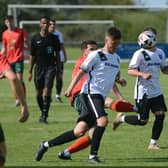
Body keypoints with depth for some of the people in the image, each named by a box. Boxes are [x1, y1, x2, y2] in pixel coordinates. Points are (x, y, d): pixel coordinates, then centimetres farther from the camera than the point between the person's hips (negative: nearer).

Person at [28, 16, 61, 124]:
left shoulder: (54, 38, 3)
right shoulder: (35, 39, 4)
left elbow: (57, 55, 9)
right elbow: (32, 56, 8)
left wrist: (58, 70, 6)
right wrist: (30, 72, 6)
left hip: (50, 67, -2)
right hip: (39, 67, 2)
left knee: (47, 91, -14)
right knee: (39, 93, 7)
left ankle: (44, 116, -12)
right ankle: (43, 112, 26)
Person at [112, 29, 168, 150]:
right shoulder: (140, 54, -13)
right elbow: (130, 71, -16)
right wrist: (142, 74, -32)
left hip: (156, 91, 6)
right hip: (143, 92, -6)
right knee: (142, 121, -3)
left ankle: (153, 143, 3)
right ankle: (121, 118, 25)